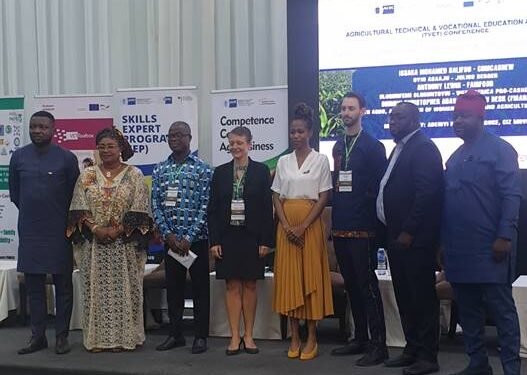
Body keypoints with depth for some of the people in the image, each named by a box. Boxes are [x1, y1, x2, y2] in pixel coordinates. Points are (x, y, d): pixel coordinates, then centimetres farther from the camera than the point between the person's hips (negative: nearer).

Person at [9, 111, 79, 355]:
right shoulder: (18, 157, 3)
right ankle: (38, 336, 20)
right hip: (29, 231, 3)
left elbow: (74, 193, 2)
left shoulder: (67, 158, -5)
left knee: (63, 284, 4)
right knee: (33, 284, 9)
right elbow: (14, 193, 13)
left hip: (59, 231, -3)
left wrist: (59, 216, 6)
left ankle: (62, 336, 14)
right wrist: (31, 212, 13)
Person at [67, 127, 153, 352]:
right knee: (96, 288, 5)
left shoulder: (134, 175, 1)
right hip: (94, 243, 2)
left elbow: (139, 210, -6)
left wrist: (118, 230, -14)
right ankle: (97, 337, 13)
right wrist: (95, 228, -12)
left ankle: (123, 336, 11)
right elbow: (79, 209, 3)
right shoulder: (87, 176, 8)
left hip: (124, 243, -2)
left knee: (122, 288, 1)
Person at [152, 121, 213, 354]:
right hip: (171, 239, 4)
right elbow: (155, 205, 4)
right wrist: (168, 234, -8)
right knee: (173, 287, 11)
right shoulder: (160, 170, 7)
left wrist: (189, 237, -15)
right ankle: (175, 334, 23)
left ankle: (201, 336, 14)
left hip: (196, 239, -3)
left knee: (200, 288, 4)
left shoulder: (202, 169, -4)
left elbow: (205, 206, -9)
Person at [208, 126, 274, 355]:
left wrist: (266, 240, -6)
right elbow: (212, 209, 4)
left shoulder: (261, 171, 0)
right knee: (232, 286, 5)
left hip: (251, 237, -1)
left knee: (250, 285, 7)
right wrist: (214, 240, -2)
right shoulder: (220, 172, 6)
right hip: (228, 236, 1)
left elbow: (267, 207, -2)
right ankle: (235, 336, 12)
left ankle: (248, 335, 17)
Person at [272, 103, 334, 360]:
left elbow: (324, 197, -5)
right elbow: (276, 197, 6)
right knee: (289, 277, 3)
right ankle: (294, 338, 12)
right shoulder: (283, 162, 9)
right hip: (286, 225, 3)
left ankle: (311, 339, 7)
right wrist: (286, 226, -8)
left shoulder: (320, 160, 0)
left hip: (310, 224, -3)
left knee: (311, 277, -1)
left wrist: (303, 226, -13)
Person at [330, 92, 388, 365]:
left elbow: (379, 187, -8)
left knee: (368, 285, -4)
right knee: (351, 284, 13)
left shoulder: (373, 146, -5)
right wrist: (334, 219, 12)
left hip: (362, 228, -7)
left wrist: (372, 221, -11)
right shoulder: (338, 146, 15)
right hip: (340, 227, 7)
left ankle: (378, 344, 4)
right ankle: (360, 338, 24)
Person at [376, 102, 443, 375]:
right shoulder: (399, 148, 18)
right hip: (397, 236, 10)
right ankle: (412, 350, 24)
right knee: (404, 298, 14)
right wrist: (392, 232, 14)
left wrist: (408, 232, -20)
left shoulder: (423, 147, -11)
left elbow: (426, 193, -19)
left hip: (415, 238, -10)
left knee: (422, 297, -1)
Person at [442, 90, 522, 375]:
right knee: (468, 311, 12)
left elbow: (511, 195, -12)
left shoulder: (500, 149, -5)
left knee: (501, 309, 0)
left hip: (489, 248, -7)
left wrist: (505, 237, -19)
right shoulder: (455, 157, 16)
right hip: (458, 249, 7)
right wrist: (444, 242, 14)